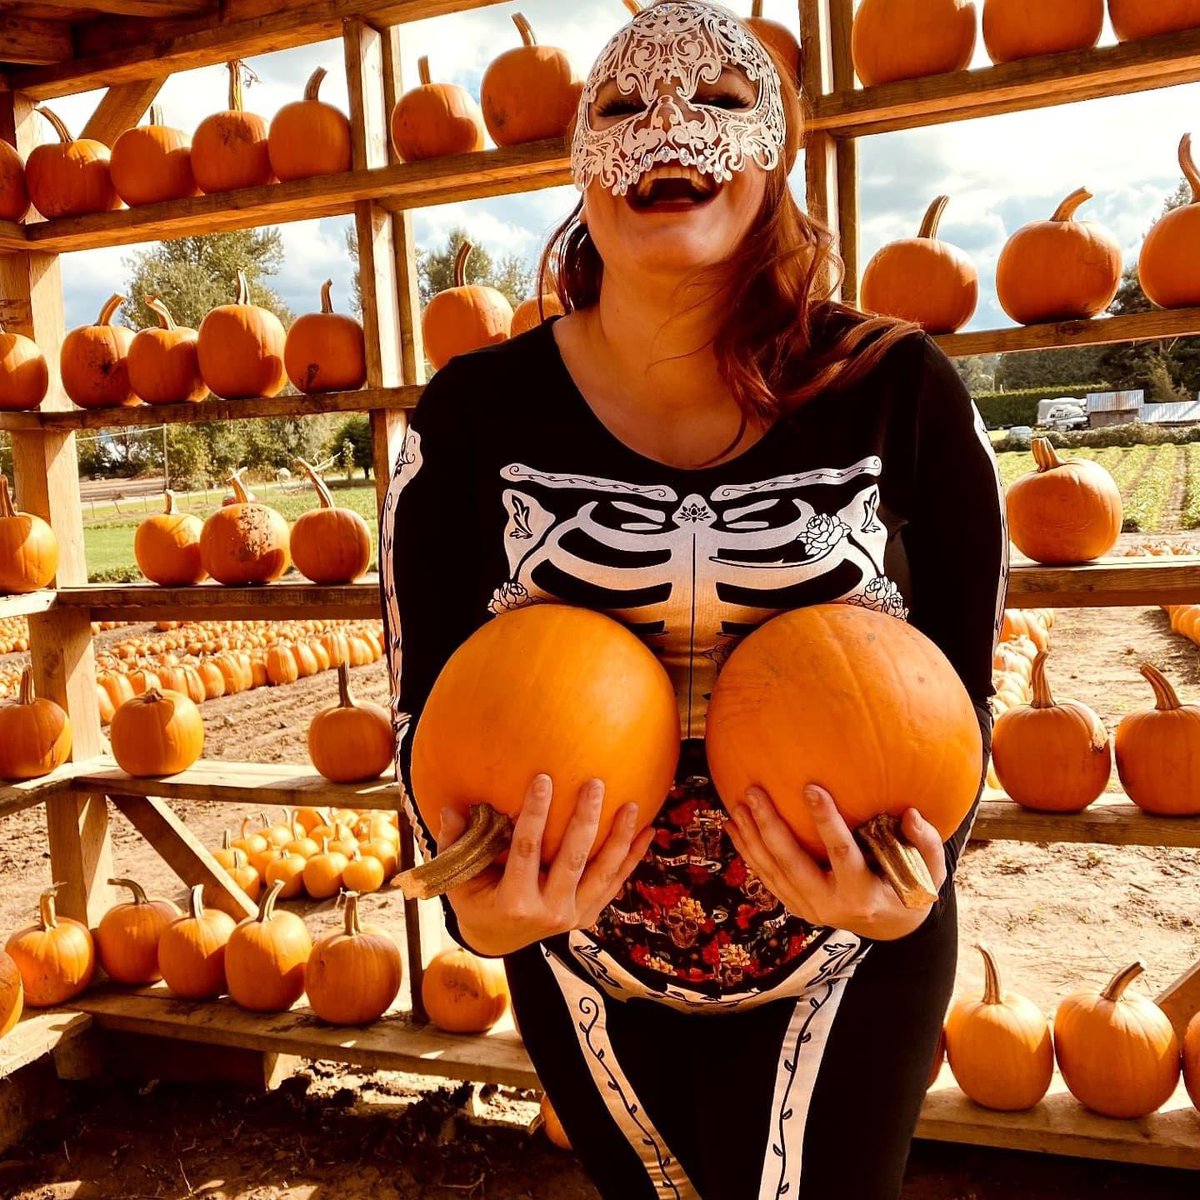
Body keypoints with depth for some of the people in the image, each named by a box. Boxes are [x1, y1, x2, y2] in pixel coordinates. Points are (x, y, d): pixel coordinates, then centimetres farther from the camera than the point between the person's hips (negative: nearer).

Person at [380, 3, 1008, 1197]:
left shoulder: (896, 391, -12)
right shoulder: (475, 413, -11)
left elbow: (960, 677, -6)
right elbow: (429, 692, -8)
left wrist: (916, 876, -24)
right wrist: (477, 898, -25)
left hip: (843, 953, -1)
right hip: (581, 949, 2)